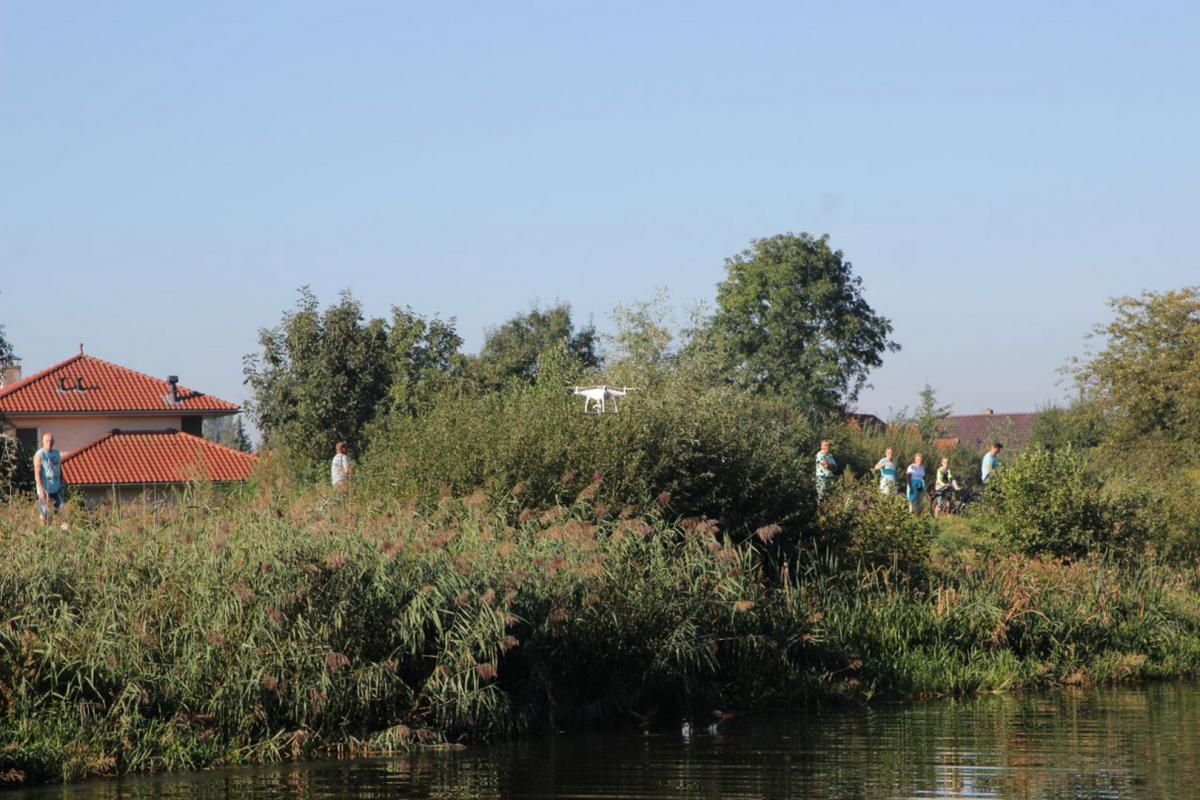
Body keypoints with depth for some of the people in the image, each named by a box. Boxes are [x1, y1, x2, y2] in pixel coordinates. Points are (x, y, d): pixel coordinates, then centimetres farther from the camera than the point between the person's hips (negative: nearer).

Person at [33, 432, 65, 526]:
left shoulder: (57, 453, 10)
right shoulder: (39, 455, -10)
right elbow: (37, 473, -15)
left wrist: (61, 484, 14)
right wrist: (41, 489, -22)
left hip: (56, 489, 6)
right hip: (45, 489, -6)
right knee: (44, 514, -2)